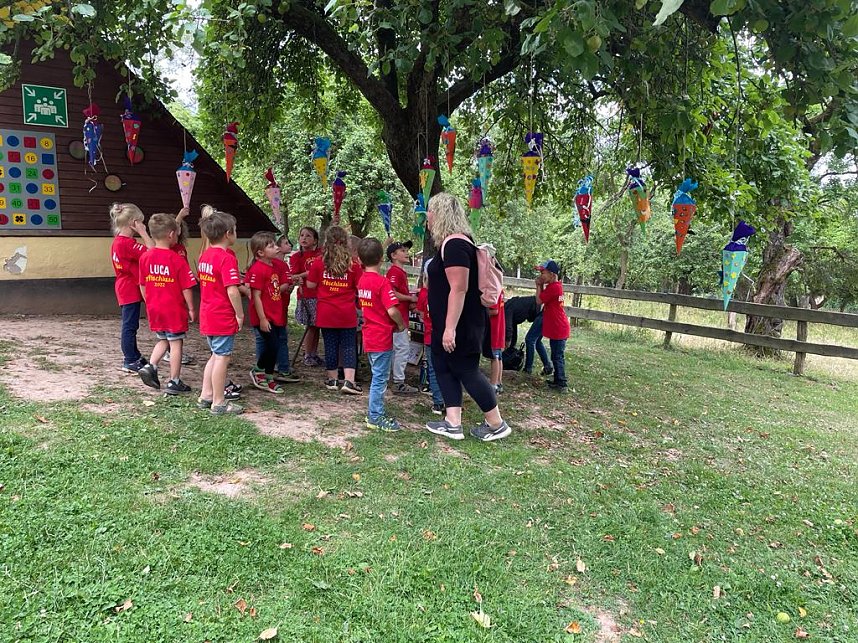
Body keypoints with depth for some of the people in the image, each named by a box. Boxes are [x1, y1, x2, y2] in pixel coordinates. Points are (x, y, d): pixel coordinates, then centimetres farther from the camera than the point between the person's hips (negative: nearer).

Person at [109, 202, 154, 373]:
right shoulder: (128, 243, -21)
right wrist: (143, 233, -20)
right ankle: (129, 362, 4)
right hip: (131, 289, -10)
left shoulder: (118, 241, 10)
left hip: (124, 288, 10)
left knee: (129, 324, 18)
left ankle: (134, 356, 30)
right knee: (130, 325, -3)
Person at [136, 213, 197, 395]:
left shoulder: (145, 257, 1)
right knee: (176, 344, 5)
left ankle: (150, 366, 6)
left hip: (154, 309, 5)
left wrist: (149, 303, 19)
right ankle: (174, 382, 10)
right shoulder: (177, 259, -14)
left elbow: (142, 286, 8)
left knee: (163, 340, 23)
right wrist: (191, 308, -2)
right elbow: (186, 288, -12)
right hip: (174, 309, -5)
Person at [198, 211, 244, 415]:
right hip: (223, 318, -9)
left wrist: (241, 286, 18)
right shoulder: (227, 258, -17)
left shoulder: (204, 256, 9)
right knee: (222, 358, 1)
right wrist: (240, 314, -12)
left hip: (207, 316, 9)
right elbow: (232, 292, -23)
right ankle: (218, 403, 9)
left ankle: (206, 395, 26)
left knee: (216, 355, 21)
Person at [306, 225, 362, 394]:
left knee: (330, 345, 9)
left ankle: (332, 380, 18)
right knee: (349, 346, 3)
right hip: (347, 314, -1)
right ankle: (348, 381, -5)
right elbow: (360, 288, -1)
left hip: (326, 313, 1)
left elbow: (310, 285, 3)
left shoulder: (319, 263, -4)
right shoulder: (352, 264, -6)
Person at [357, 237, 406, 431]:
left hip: (369, 335, 8)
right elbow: (392, 310, -23)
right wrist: (401, 324, -5)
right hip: (382, 337, -8)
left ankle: (374, 412, 28)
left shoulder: (362, 280, 7)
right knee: (380, 378, 1)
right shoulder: (382, 282, -18)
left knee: (378, 376, 19)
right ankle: (375, 418, 8)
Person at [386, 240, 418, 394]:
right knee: (402, 348, -7)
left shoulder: (401, 272, 17)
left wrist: (411, 299, 10)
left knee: (402, 348, 15)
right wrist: (411, 298, -14)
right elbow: (392, 293, -23)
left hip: (401, 316, 11)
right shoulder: (394, 271, -13)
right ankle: (399, 383, -2)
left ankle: (398, 381, 24)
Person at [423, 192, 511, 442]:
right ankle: (453, 424, 17)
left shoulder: (454, 244, -20)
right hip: (447, 323, 10)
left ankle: (497, 425, 12)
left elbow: (459, 289, -26)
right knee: (444, 367, 12)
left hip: (460, 325, -10)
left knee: (467, 370, -1)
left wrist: (450, 328, -28)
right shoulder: (452, 243, 12)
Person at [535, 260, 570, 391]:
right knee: (557, 356, 16)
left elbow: (539, 300, -13)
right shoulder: (556, 285, 11)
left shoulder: (553, 287, -20)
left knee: (558, 357, -4)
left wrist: (539, 285, -4)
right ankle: (558, 380, 25)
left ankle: (561, 384, 1)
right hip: (557, 328, 10)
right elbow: (544, 298, 15)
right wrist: (541, 285, 4)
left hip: (558, 329, -10)